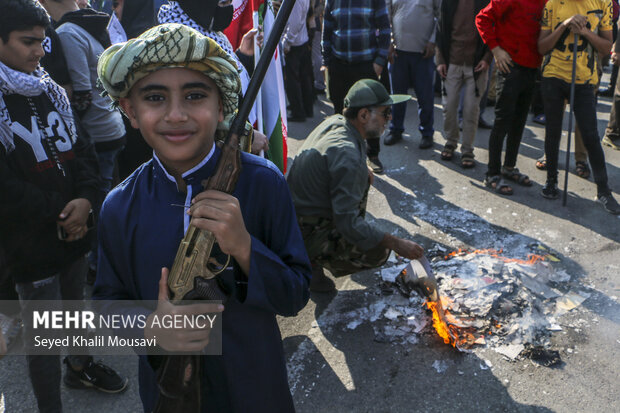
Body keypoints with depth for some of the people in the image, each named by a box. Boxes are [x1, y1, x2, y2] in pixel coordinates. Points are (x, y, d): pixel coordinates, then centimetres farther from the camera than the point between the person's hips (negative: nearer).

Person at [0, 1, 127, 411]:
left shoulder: (50, 91, 6)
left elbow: (80, 149, 7)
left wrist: (85, 199, -10)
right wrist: (59, 213, -13)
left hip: (75, 229, 6)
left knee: (75, 304, 24)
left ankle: (80, 366, 49)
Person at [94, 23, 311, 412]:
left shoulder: (263, 182, -20)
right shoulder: (120, 207, -13)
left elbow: (295, 297, -15)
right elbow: (110, 299, -1)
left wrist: (244, 248, -32)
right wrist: (149, 328, -21)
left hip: (254, 382, -1)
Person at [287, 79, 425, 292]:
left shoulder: (335, 121, 0)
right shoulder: (347, 155, -29)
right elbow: (348, 223, -31)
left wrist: (362, 170, 8)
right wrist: (397, 244, -24)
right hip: (306, 234, -9)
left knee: (363, 179, 20)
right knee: (378, 251, -14)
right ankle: (310, 262, -4)